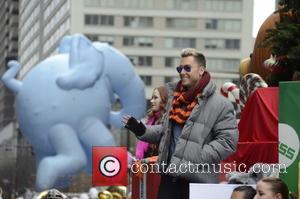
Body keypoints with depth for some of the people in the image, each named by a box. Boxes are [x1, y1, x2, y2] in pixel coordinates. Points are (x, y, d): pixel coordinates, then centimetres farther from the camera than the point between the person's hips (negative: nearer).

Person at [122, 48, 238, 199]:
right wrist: (141, 130, 8)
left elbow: (228, 142, -14)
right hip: (170, 175, 7)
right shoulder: (174, 98, 17)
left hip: (198, 179, -7)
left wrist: (198, 157, -20)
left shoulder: (220, 104, -9)